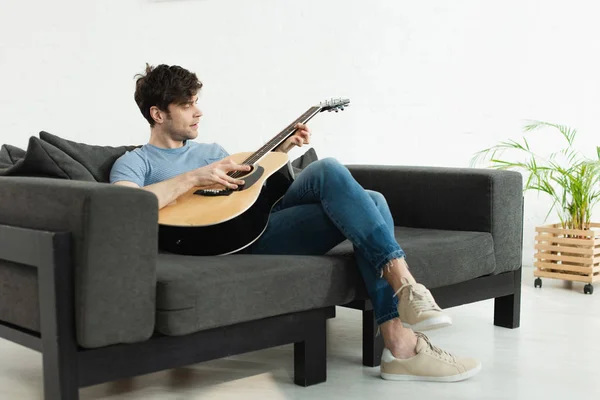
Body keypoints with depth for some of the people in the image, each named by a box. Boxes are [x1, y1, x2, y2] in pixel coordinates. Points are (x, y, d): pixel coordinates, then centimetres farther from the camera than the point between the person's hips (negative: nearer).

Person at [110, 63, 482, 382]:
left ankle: (401, 343, -23)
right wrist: (194, 178, -15)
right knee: (328, 170, -23)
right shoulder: (136, 162, 8)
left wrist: (279, 151, 14)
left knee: (370, 202, -13)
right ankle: (406, 287, -29)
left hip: (264, 224, 8)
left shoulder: (211, 150, 31)